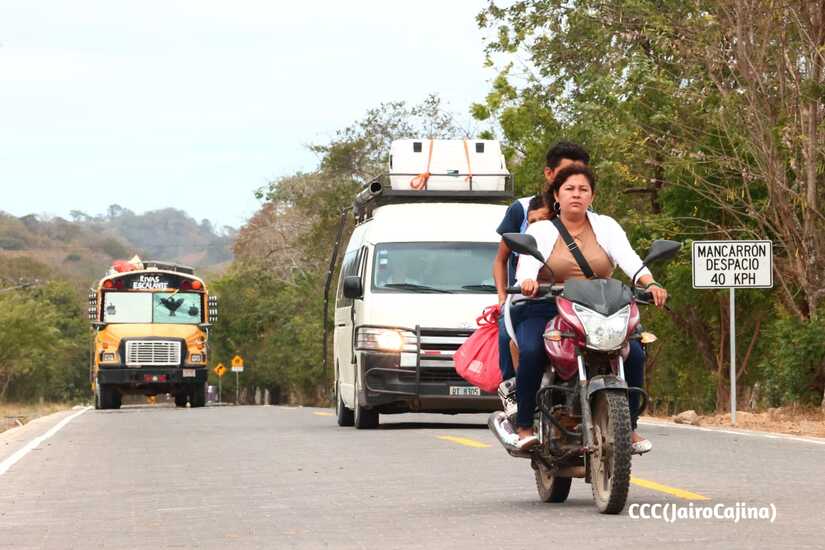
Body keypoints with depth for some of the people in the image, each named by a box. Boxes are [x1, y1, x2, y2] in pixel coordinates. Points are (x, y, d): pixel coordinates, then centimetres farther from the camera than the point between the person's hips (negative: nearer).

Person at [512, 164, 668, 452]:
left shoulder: (606, 226, 13)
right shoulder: (540, 230, 9)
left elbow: (628, 258, -4)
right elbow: (527, 265, -9)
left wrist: (650, 283, -25)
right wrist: (527, 282, -35)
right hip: (546, 311, -2)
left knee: (634, 352, -22)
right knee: (532, 352, -33)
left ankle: (628, 426, -7)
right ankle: (524, 427, -22)